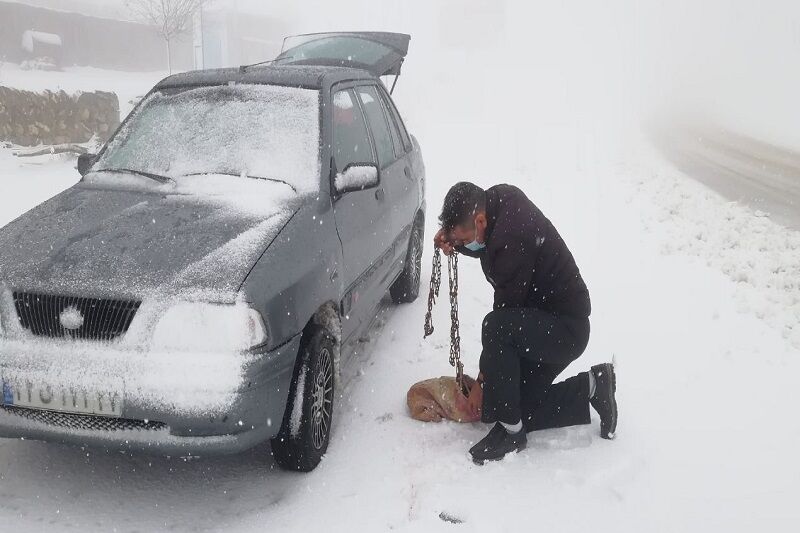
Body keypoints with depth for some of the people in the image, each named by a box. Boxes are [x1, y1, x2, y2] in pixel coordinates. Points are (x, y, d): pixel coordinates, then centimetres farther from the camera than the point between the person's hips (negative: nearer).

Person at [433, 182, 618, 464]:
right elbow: (484, 248, 18)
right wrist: (454, 241, -6)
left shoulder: (514, 239, -30)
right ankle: (591, 387, 14)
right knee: (495, 407, 5)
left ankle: (510, 431, -18)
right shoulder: (499, 199, -4)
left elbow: (505, 312, -24)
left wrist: (483, 381, -14)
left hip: (566, 328, -10)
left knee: (496, 328, -36)